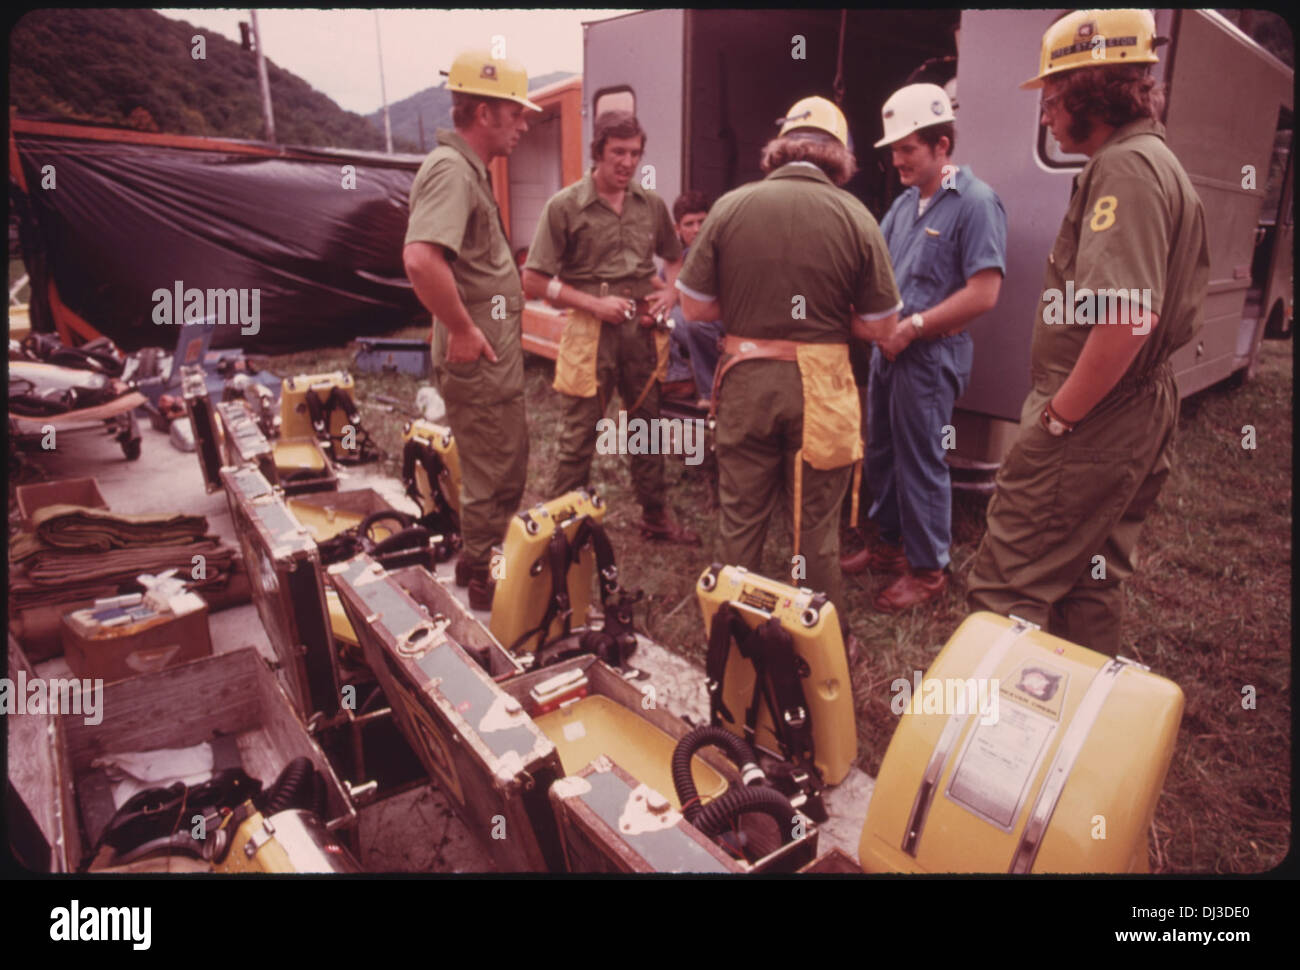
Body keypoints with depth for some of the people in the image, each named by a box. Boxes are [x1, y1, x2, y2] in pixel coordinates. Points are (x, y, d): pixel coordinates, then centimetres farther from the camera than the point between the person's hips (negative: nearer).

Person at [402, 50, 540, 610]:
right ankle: (483, 583, 23)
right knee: (491, 479, 4)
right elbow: (420, 258, -36)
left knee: (509, 467, 23)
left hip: (495, 356, 11)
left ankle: (482, 563, 41)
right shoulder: (451, 170, -19)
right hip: (477, 358, -11)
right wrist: (462, 329, -26)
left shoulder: (469, 168, 15)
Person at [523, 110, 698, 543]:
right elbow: (534, 280, -7)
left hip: (643, 329, 4)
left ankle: (655, 516, 29)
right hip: (591, 330, -4)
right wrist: (595, 304, -14)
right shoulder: (565, 206, -5)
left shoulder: (652, 205, 7)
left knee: (646, 425, 14)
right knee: (578, 435, 1)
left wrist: (670, 293, 1)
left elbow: (675, 259, 23)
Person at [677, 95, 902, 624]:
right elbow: (878, 326, -3)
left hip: (746, 379, 1)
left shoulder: (730, 206, -4)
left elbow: (694, 307, -1)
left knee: (740, 518, 14)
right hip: (819, 384, -1)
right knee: (816, 524, 12)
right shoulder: (855, 216, -5)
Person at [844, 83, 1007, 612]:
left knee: (920, 464, 1)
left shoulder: (976, 203, -13)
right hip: (889, 347, 8)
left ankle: (927, 569, 18)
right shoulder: (906, 202, 12)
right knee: (881, 453, 16)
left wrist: (912, 327, -18)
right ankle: (892, 544, 33)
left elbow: (983, 293, -19)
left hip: (930, 356, -8)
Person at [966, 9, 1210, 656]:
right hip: (1142, 415, 11)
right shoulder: (1162, 164, 19)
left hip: (1088, 426, -11)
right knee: (1092, 583, 20)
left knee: (1004, 589, -6)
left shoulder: (1124, 166, -15)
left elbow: (1125, 317, -28)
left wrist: (1059, 416, -18)